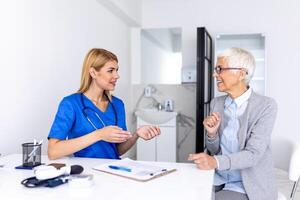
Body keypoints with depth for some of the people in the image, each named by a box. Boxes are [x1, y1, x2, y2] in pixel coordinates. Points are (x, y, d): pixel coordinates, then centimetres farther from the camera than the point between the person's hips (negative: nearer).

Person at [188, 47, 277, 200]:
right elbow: (214, 150, 7)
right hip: (217, 179, 5)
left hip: (248, 186, -4)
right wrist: (211, 133, -15)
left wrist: (216, 162, -37)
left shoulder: (266, 106, -13)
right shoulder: (216, 103, 3)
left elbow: (253, 154, -21)